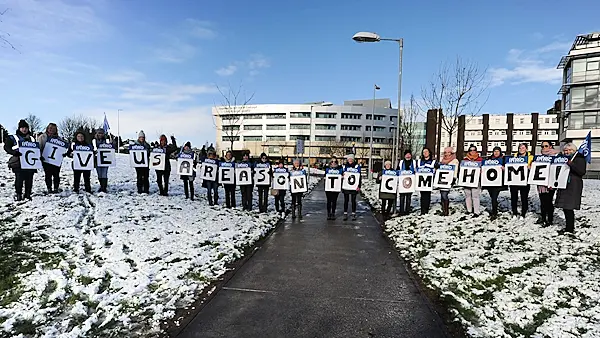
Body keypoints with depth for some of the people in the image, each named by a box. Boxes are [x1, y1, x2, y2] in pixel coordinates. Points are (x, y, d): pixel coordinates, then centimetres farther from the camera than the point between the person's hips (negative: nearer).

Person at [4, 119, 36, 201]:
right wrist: (14, 152, -17)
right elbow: (6, 147, 1)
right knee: (19, 178, -7)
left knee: (29, 179, 4)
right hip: (18, 162, -3)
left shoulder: (32, 138, 19)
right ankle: (18, 194, 3)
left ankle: (28, 194, 13)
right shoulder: (12, 138, 8)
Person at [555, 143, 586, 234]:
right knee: (565, 207, 9)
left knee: (569, 208, -8)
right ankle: (569, 227, 19)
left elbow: (582, 172, -13)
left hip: (574, 187, -7)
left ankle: (570, 228, 0)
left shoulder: (580, 158, -2)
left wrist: (571, 164, -25)